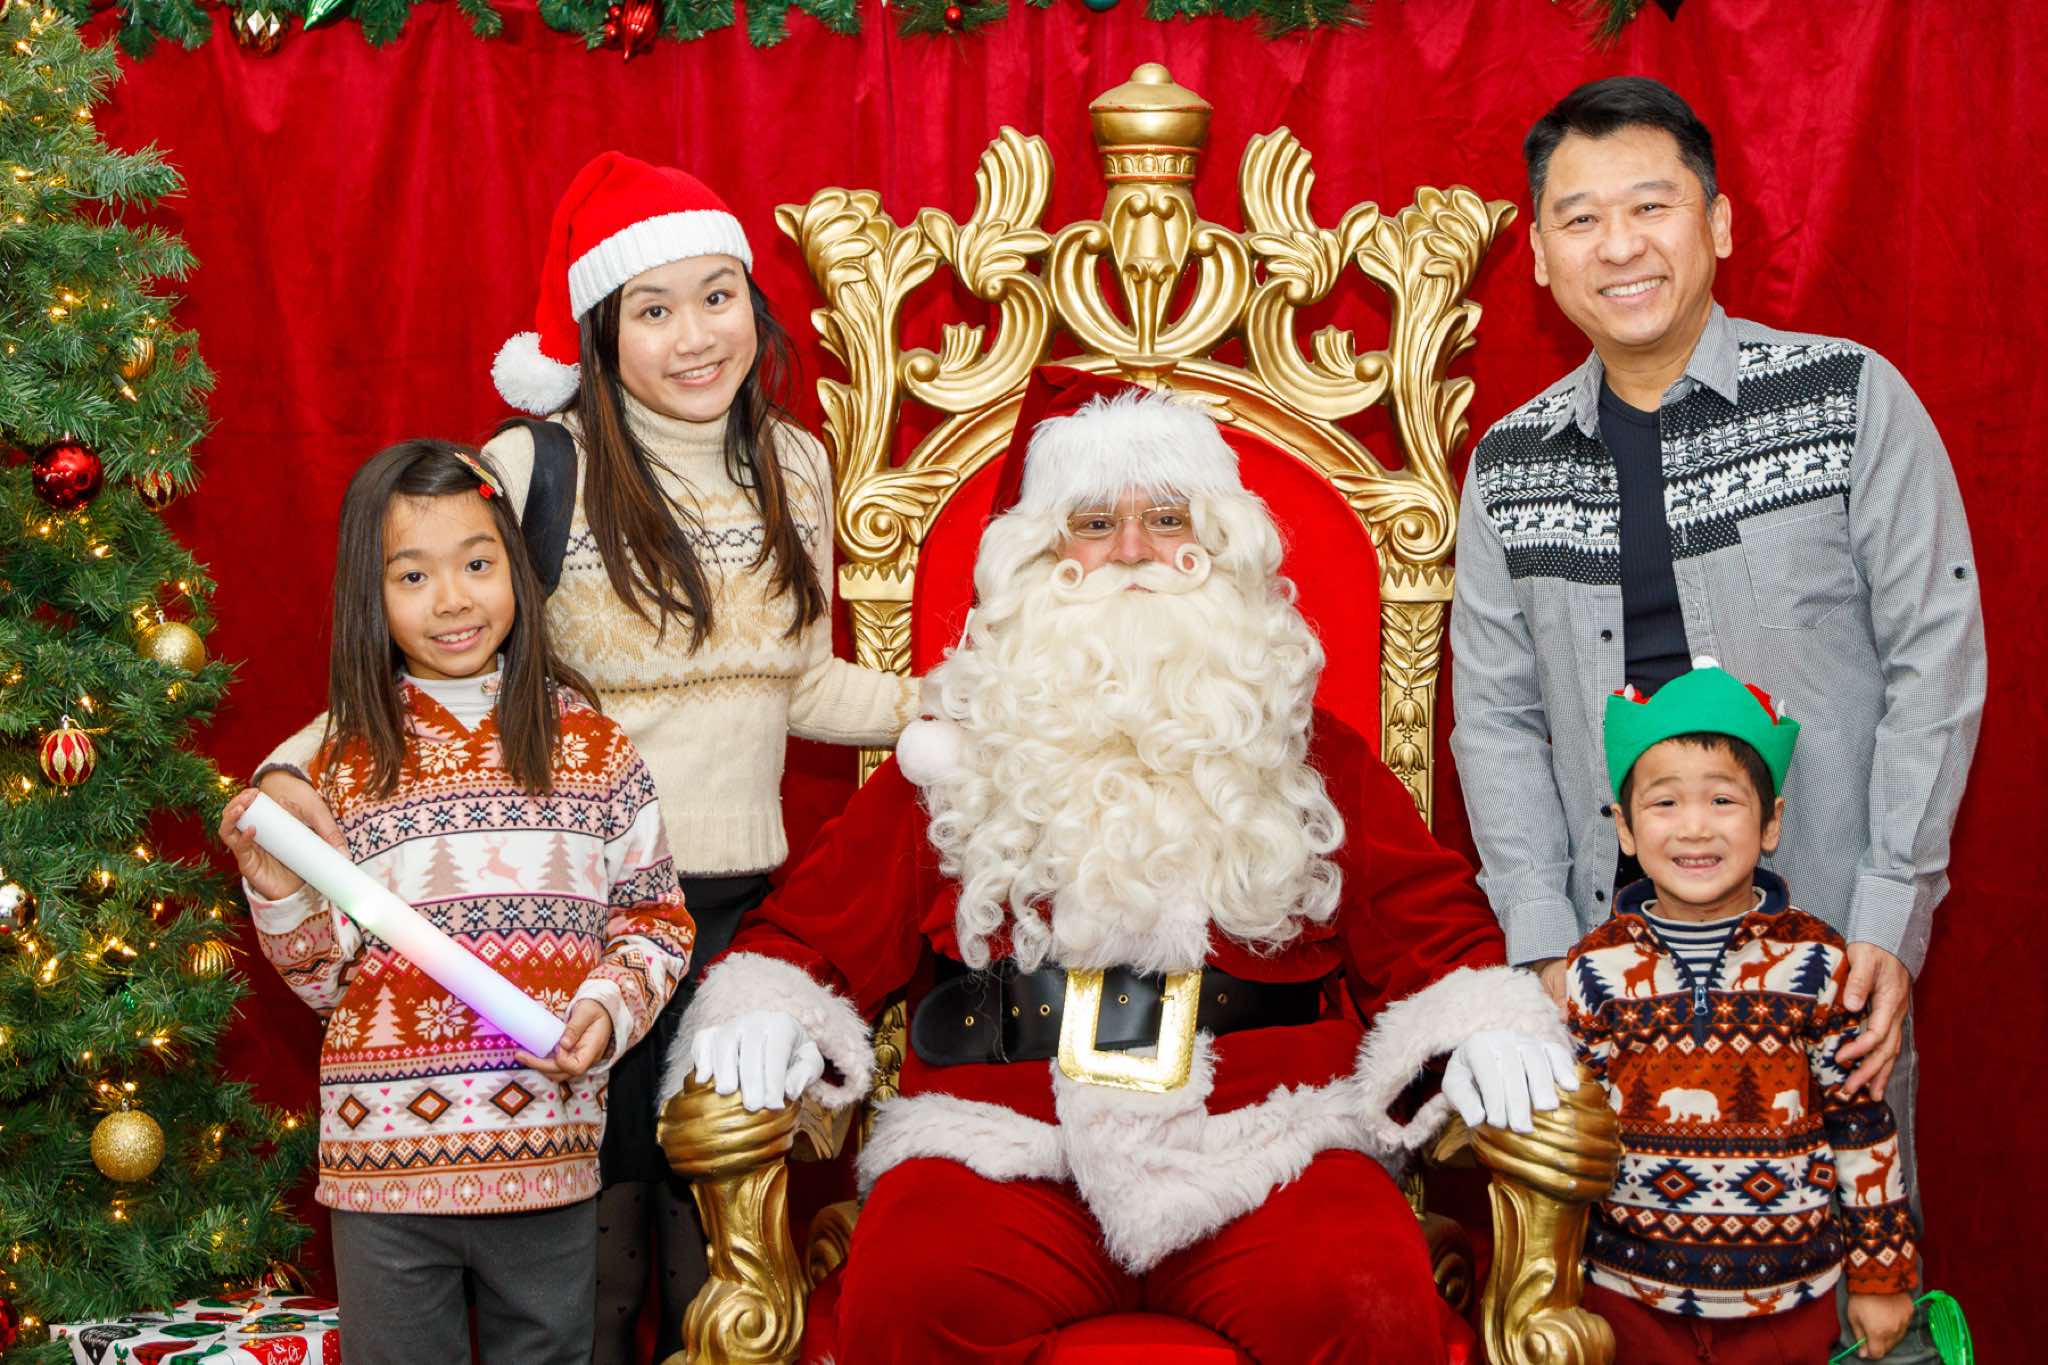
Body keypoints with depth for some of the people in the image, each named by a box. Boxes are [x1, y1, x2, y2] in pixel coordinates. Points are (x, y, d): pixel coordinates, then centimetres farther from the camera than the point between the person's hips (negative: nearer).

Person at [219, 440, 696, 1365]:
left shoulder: (590, 746, 1)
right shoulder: (347, 765, 2)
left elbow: (655, 916, 5)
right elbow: (328, 979, 7)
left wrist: (610, 1007, -12)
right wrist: (282, 898, -11)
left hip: (547, 1150, 0)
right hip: (384, 1158, 0)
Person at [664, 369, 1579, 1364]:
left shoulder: (1309, 758, 20)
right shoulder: (959, 756, 19)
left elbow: (1427, 926, 15)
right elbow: (819, 926, 16)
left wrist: (1489, 1026, -4)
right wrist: (765, 1012, -4)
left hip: (1264, 1153, 0)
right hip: (1006, 1149, 0)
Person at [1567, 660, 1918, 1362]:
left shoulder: (1816, 963, -6)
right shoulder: (1596, 970, -4)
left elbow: (1862, 1127, 0)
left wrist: (1881, 1278, 4)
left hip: (1790, 1300, 0)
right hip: (1630, 1297, 0)